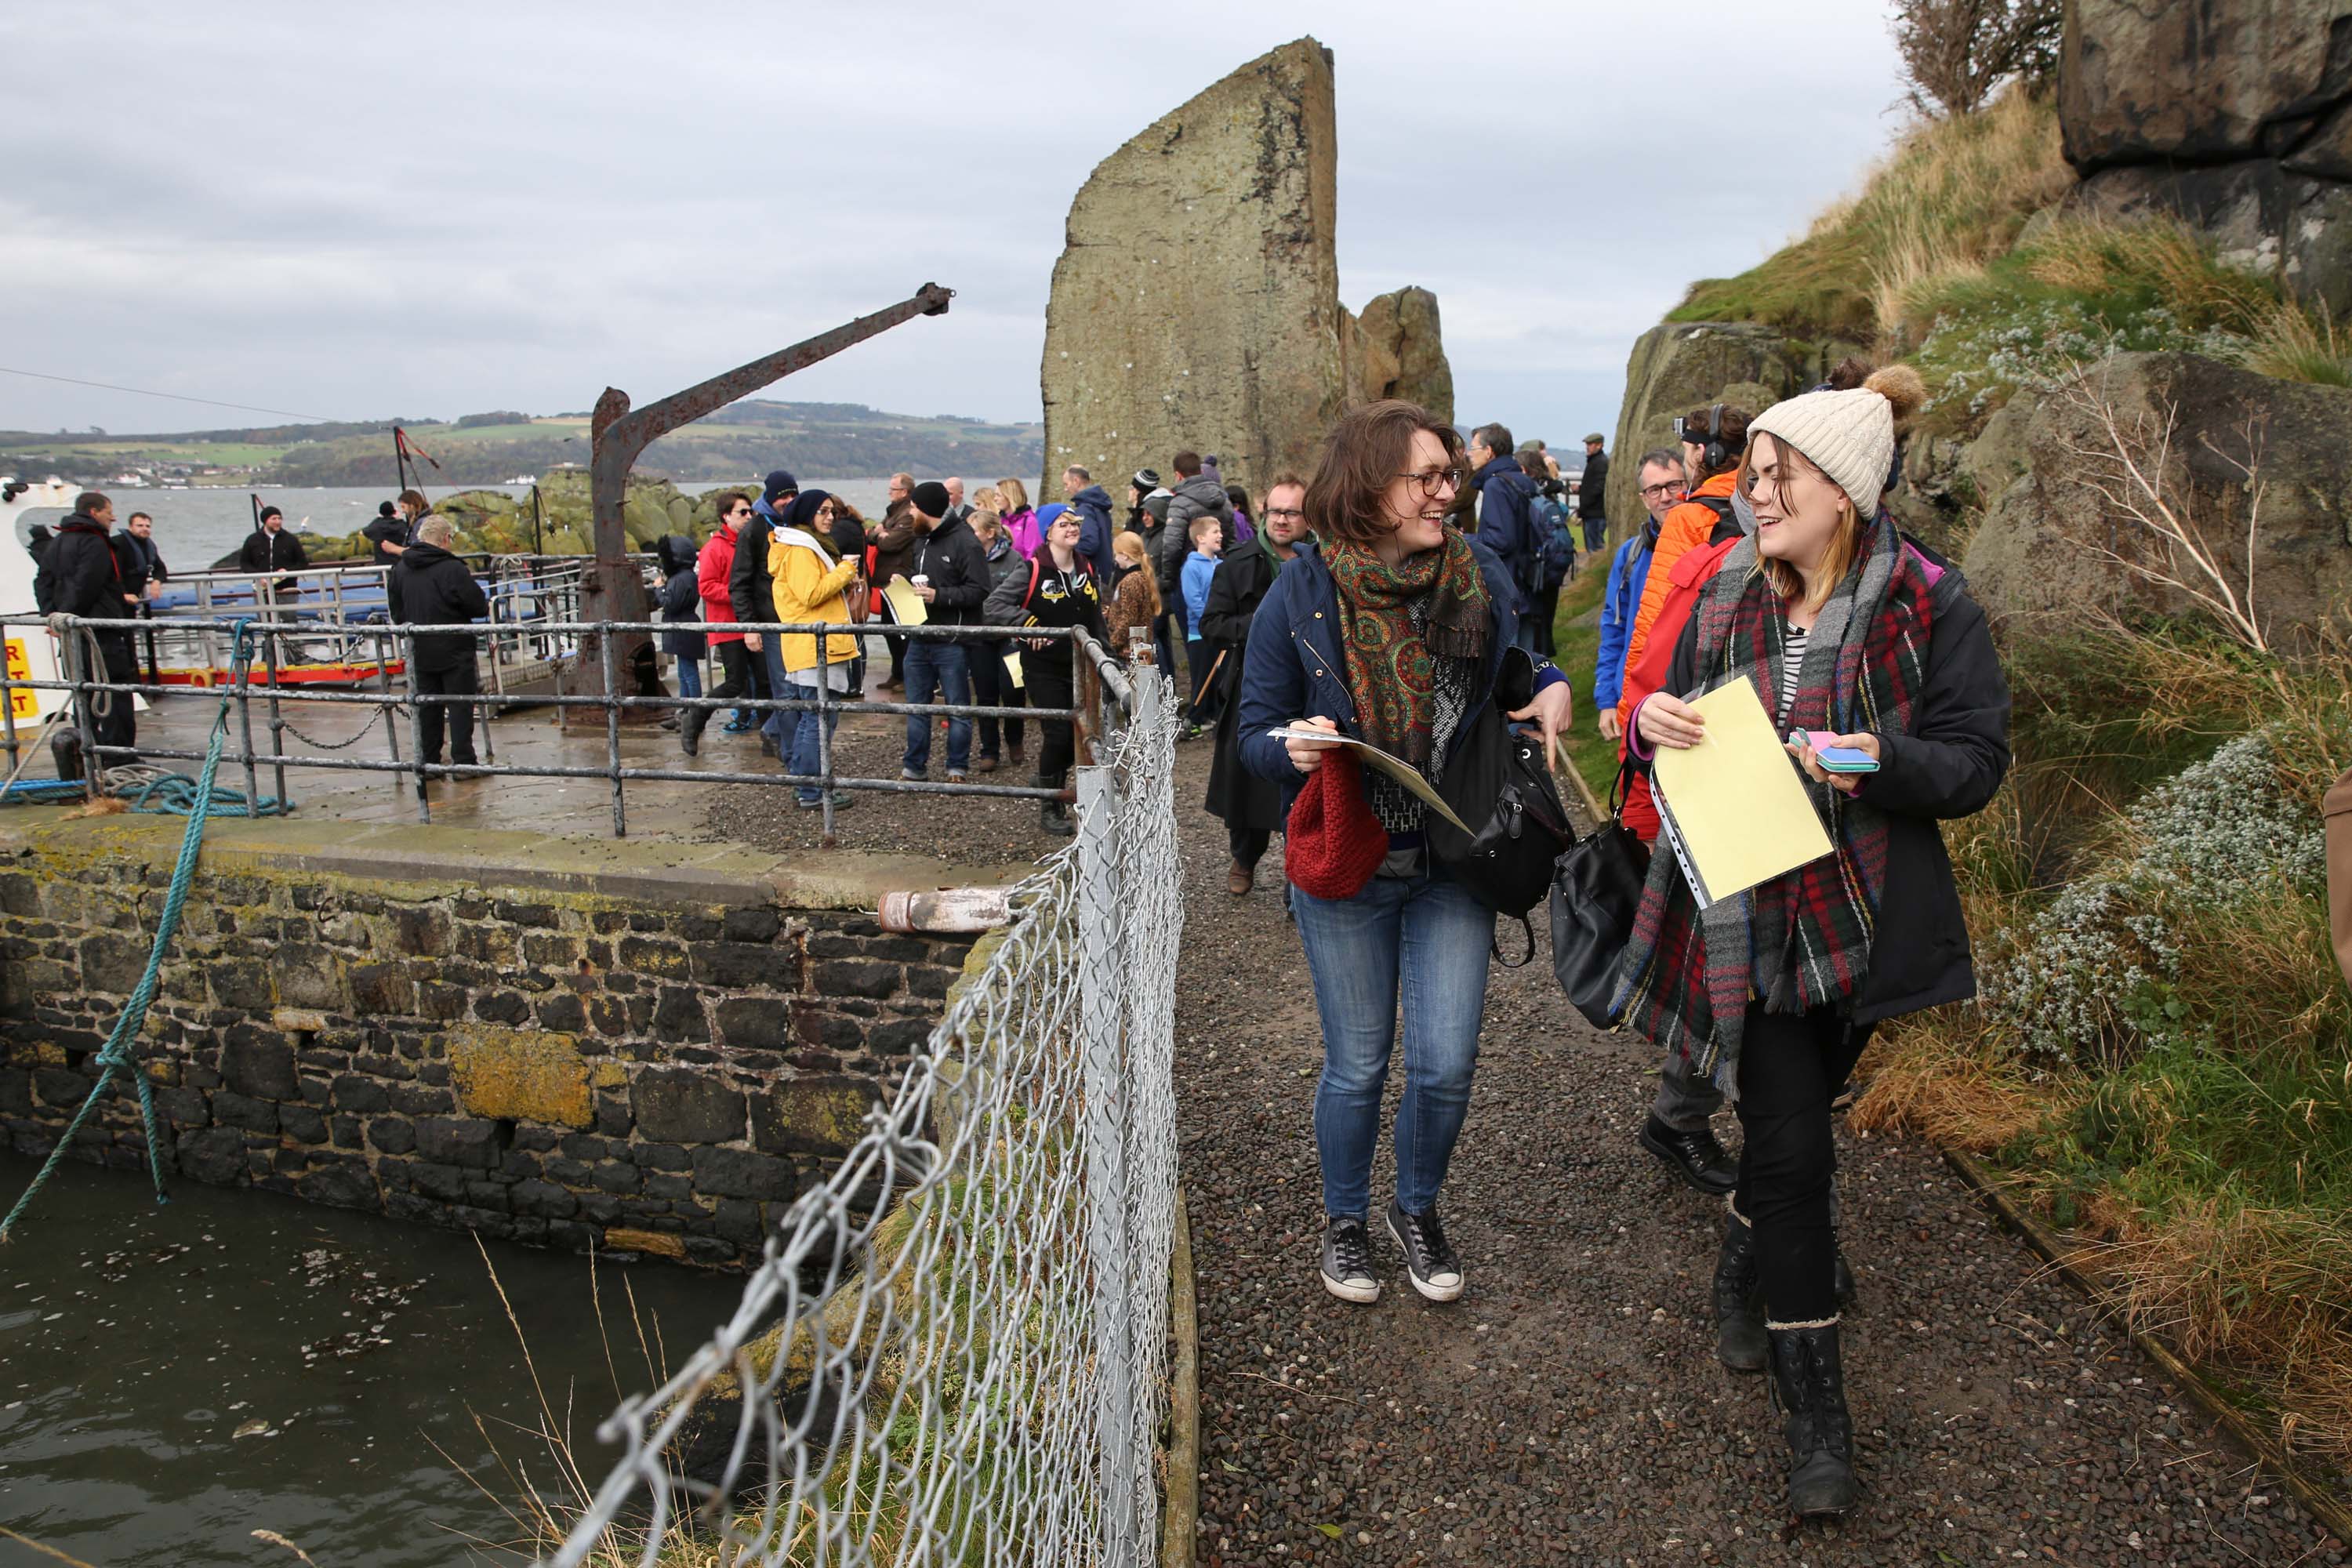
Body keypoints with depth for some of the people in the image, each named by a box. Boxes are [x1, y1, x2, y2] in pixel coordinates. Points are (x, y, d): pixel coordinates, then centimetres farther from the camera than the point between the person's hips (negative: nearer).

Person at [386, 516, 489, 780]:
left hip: (420, 654, 5)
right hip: (454, 651, -5)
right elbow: (480, 607, -13)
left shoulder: (399, 570, 3)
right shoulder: (453, 569, -17)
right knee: (460, 708, 2)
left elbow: (397, 614, 10)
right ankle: (463, 761, 1)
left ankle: (427, 767, 16)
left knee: (427, 710, 12)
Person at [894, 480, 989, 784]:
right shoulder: (920, 540, 14)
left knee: (958, 708, 4)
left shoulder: (966, 544, -13)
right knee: (916, 705, 13)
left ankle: (957, 769, 14)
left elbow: (978, 591, -18)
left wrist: (939, 596, -24)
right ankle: (915, 767, 23)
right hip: (919, 638, 8)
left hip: (952, 642, -8)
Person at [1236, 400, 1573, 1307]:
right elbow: (1256, 729, -6)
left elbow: (1518, 670, 15)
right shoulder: (1301, 595, -10)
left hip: (1453, 864, 2)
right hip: (1344, 866, -2)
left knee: (1445, 1063, 3)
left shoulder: (1480, 576, -2)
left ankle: (1418, 1210, 33)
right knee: (1357, 1065, 10)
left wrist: (1550, 687, -8)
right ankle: (1343, 1222, 36)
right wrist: (1295, 748, -29)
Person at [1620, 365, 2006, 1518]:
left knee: (1786, 1114, 15)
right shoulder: (1725, 598, 3)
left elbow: (1978, 760, -7)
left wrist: (1882, 759, -27)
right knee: (1790, 1146, -2)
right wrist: (1654, 724, -13)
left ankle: (1744, 1272, 47)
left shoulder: (1928, 605, -7)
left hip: (1861, 917, -1)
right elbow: (1686, 751, 11)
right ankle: (1814, 1406, 12)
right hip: (1747, 917, 1)